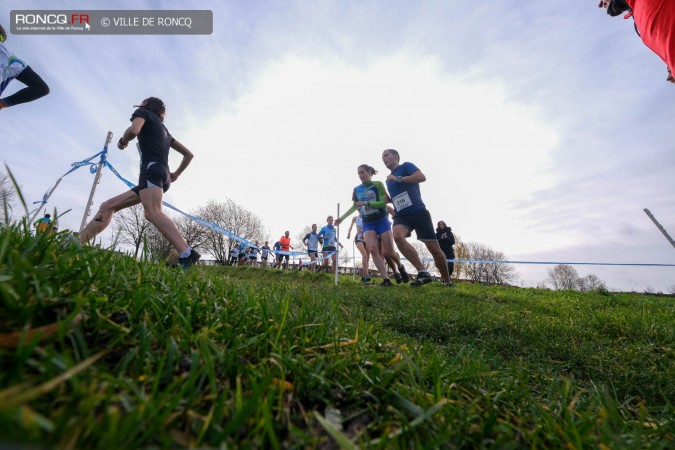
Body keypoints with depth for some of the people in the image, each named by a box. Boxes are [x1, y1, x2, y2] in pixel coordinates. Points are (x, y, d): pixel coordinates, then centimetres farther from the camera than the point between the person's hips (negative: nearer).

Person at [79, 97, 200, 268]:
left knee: (153, 213, -32)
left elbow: (133, 130, -10)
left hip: (152, 168, -9)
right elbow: (189, 154, 30)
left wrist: (122, 141, 10)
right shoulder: (164, 130, 33)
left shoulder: (143, 112, 13)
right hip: (163, 175, 9)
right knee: (108, 206, 12)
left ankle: (187, 255, -49)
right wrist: (176, 174, 30)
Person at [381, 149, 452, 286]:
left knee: (434, 249, -2)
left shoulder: (406, 166, 4)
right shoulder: (388, 180, 23)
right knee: (397, 236, -30)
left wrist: (398, 179, -13)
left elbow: (422, 177, -15)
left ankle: (447, 281, 20)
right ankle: (423, 273, -25)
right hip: (401, 215, 5)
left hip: (418, 211, -5)